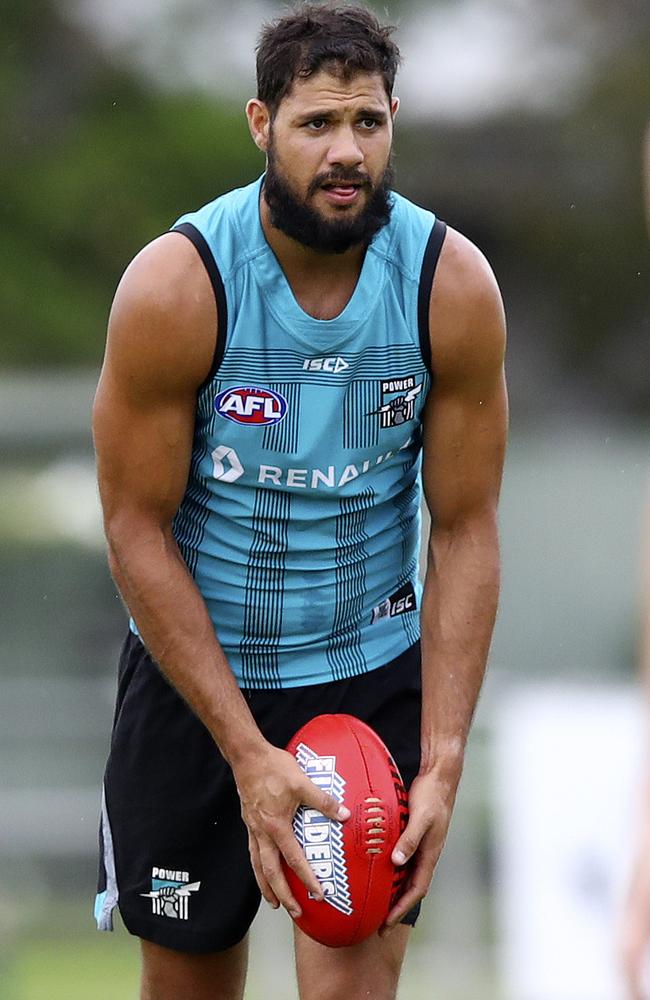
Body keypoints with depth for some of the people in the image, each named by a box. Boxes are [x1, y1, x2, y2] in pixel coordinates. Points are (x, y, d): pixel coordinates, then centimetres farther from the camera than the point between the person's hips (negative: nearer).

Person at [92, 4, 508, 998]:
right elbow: (138, 531, -15)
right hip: (194, 663, -1)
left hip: (377, 672, 1)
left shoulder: (453, 284, -13)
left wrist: (442, 763, -16)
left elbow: (465, 533, -8)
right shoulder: (175, 285, -19)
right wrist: (247, 754, -19)